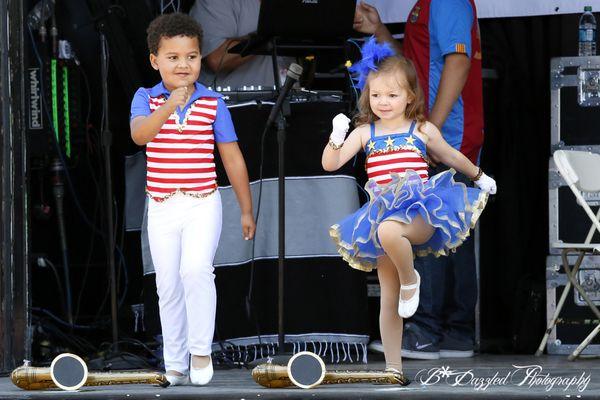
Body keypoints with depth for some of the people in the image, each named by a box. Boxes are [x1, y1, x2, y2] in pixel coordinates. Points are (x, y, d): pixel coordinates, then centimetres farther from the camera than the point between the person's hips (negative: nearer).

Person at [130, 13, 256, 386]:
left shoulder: (213, 103, -1)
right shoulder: (146, 99, -2)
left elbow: (232, 158, 5)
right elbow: (139, 134, -24)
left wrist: (247, 210, 8)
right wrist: (168, 108, -42)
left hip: (203, 205, -2)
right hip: (162, 207, 2)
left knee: (196, 269, -23)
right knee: (169, 287, 8)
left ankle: (201, 351, -11)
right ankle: (175, 362, 21)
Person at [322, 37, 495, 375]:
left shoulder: (423, 130, 5)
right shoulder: (365, 132, 8)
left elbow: (451, 157, 23)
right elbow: (331, 164, 2)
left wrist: (479, 176, 37)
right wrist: (336, 138, -16)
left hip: (420, 212, -3)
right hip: (384, 215, 3)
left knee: (389, 231, -40)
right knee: (389, 298, 3)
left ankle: (410, 279, -11)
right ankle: (394, 369, 9)